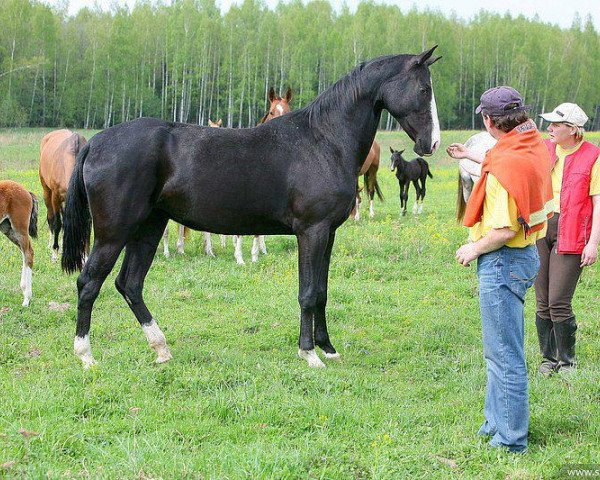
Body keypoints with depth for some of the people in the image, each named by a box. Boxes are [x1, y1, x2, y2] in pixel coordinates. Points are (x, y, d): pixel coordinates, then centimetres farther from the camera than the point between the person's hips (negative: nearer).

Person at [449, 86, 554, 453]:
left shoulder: (504, 166, -25)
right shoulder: (535, 144, 3)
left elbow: (504, 230, -28)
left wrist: (473, 249, -11)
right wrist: (472, 157, 36)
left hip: (503, 261, -10)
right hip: (526, 255, 10)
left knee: (505, 355, 0)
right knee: (503, 350, 22)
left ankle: (511, 439, 9)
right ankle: (497, 421, 36)